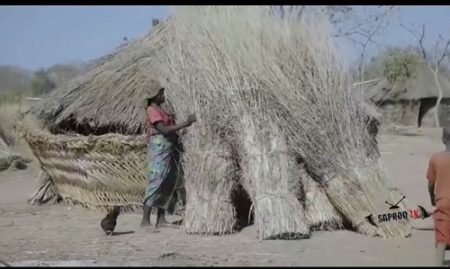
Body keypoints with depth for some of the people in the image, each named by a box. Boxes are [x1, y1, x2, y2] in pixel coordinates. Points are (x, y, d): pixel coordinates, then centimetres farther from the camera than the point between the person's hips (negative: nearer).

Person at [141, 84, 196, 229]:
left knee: (169, 184, 8)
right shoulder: (152, 110, -9)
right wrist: (185, 123, -20)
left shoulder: (160, 111, 20)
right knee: (155, 184, -11)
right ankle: (145, 221, -11)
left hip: (169, 150, 10)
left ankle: (161, 220, 11)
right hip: (158, 149, -10)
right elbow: (164, 129, -20)